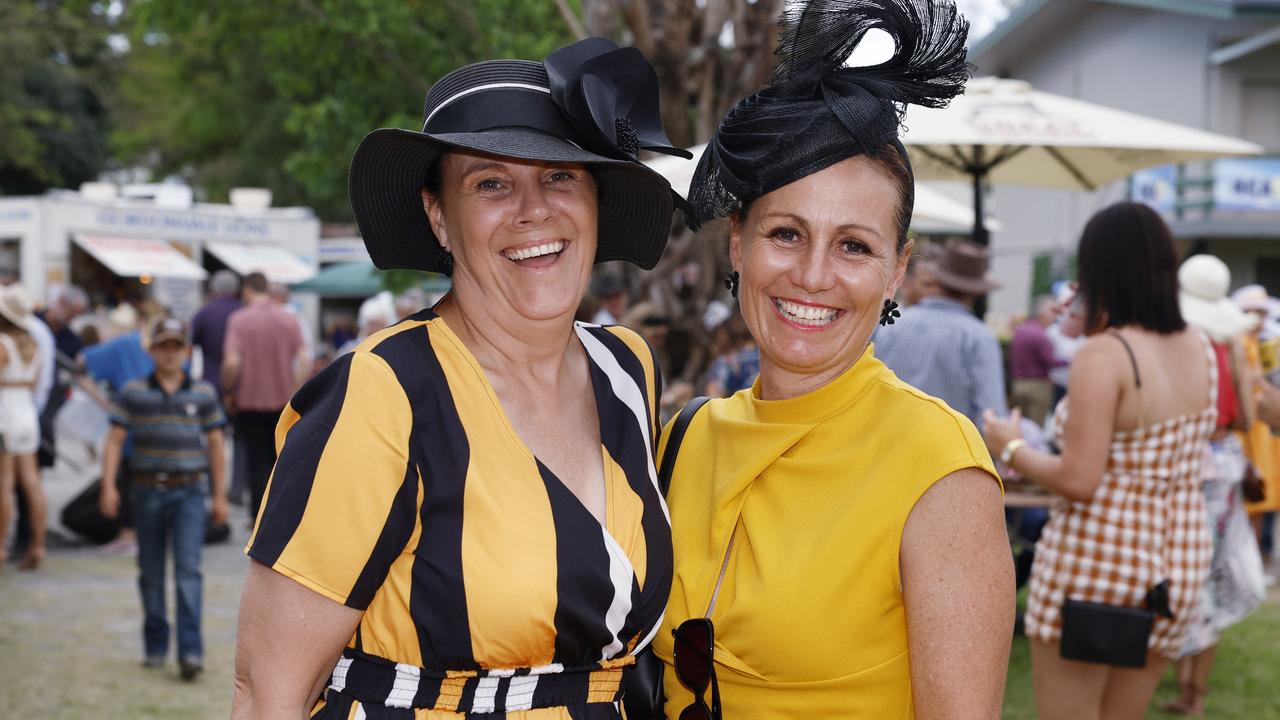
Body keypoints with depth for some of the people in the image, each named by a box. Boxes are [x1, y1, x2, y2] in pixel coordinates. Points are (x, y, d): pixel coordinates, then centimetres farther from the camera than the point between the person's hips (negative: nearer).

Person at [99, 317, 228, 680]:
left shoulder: (203, 394, 6)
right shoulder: (133, 393, 4)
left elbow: (216, 445, 10)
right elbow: (115, 440, 2)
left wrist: (220, 496, 8)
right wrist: (108, 486, -9)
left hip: (189, 491, -1)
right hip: (148, 492, 1)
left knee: (188, 570, -10)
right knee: (151, 573, 9)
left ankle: (191, 651, -13)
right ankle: (155, 647, 21)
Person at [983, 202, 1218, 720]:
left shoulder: (1102, 354, -16)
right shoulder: (1201, 350, 5)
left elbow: (1078, 480, -21)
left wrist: (1011, 449, -3)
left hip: (1096, 559, -7)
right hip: (1180, 560, 7)